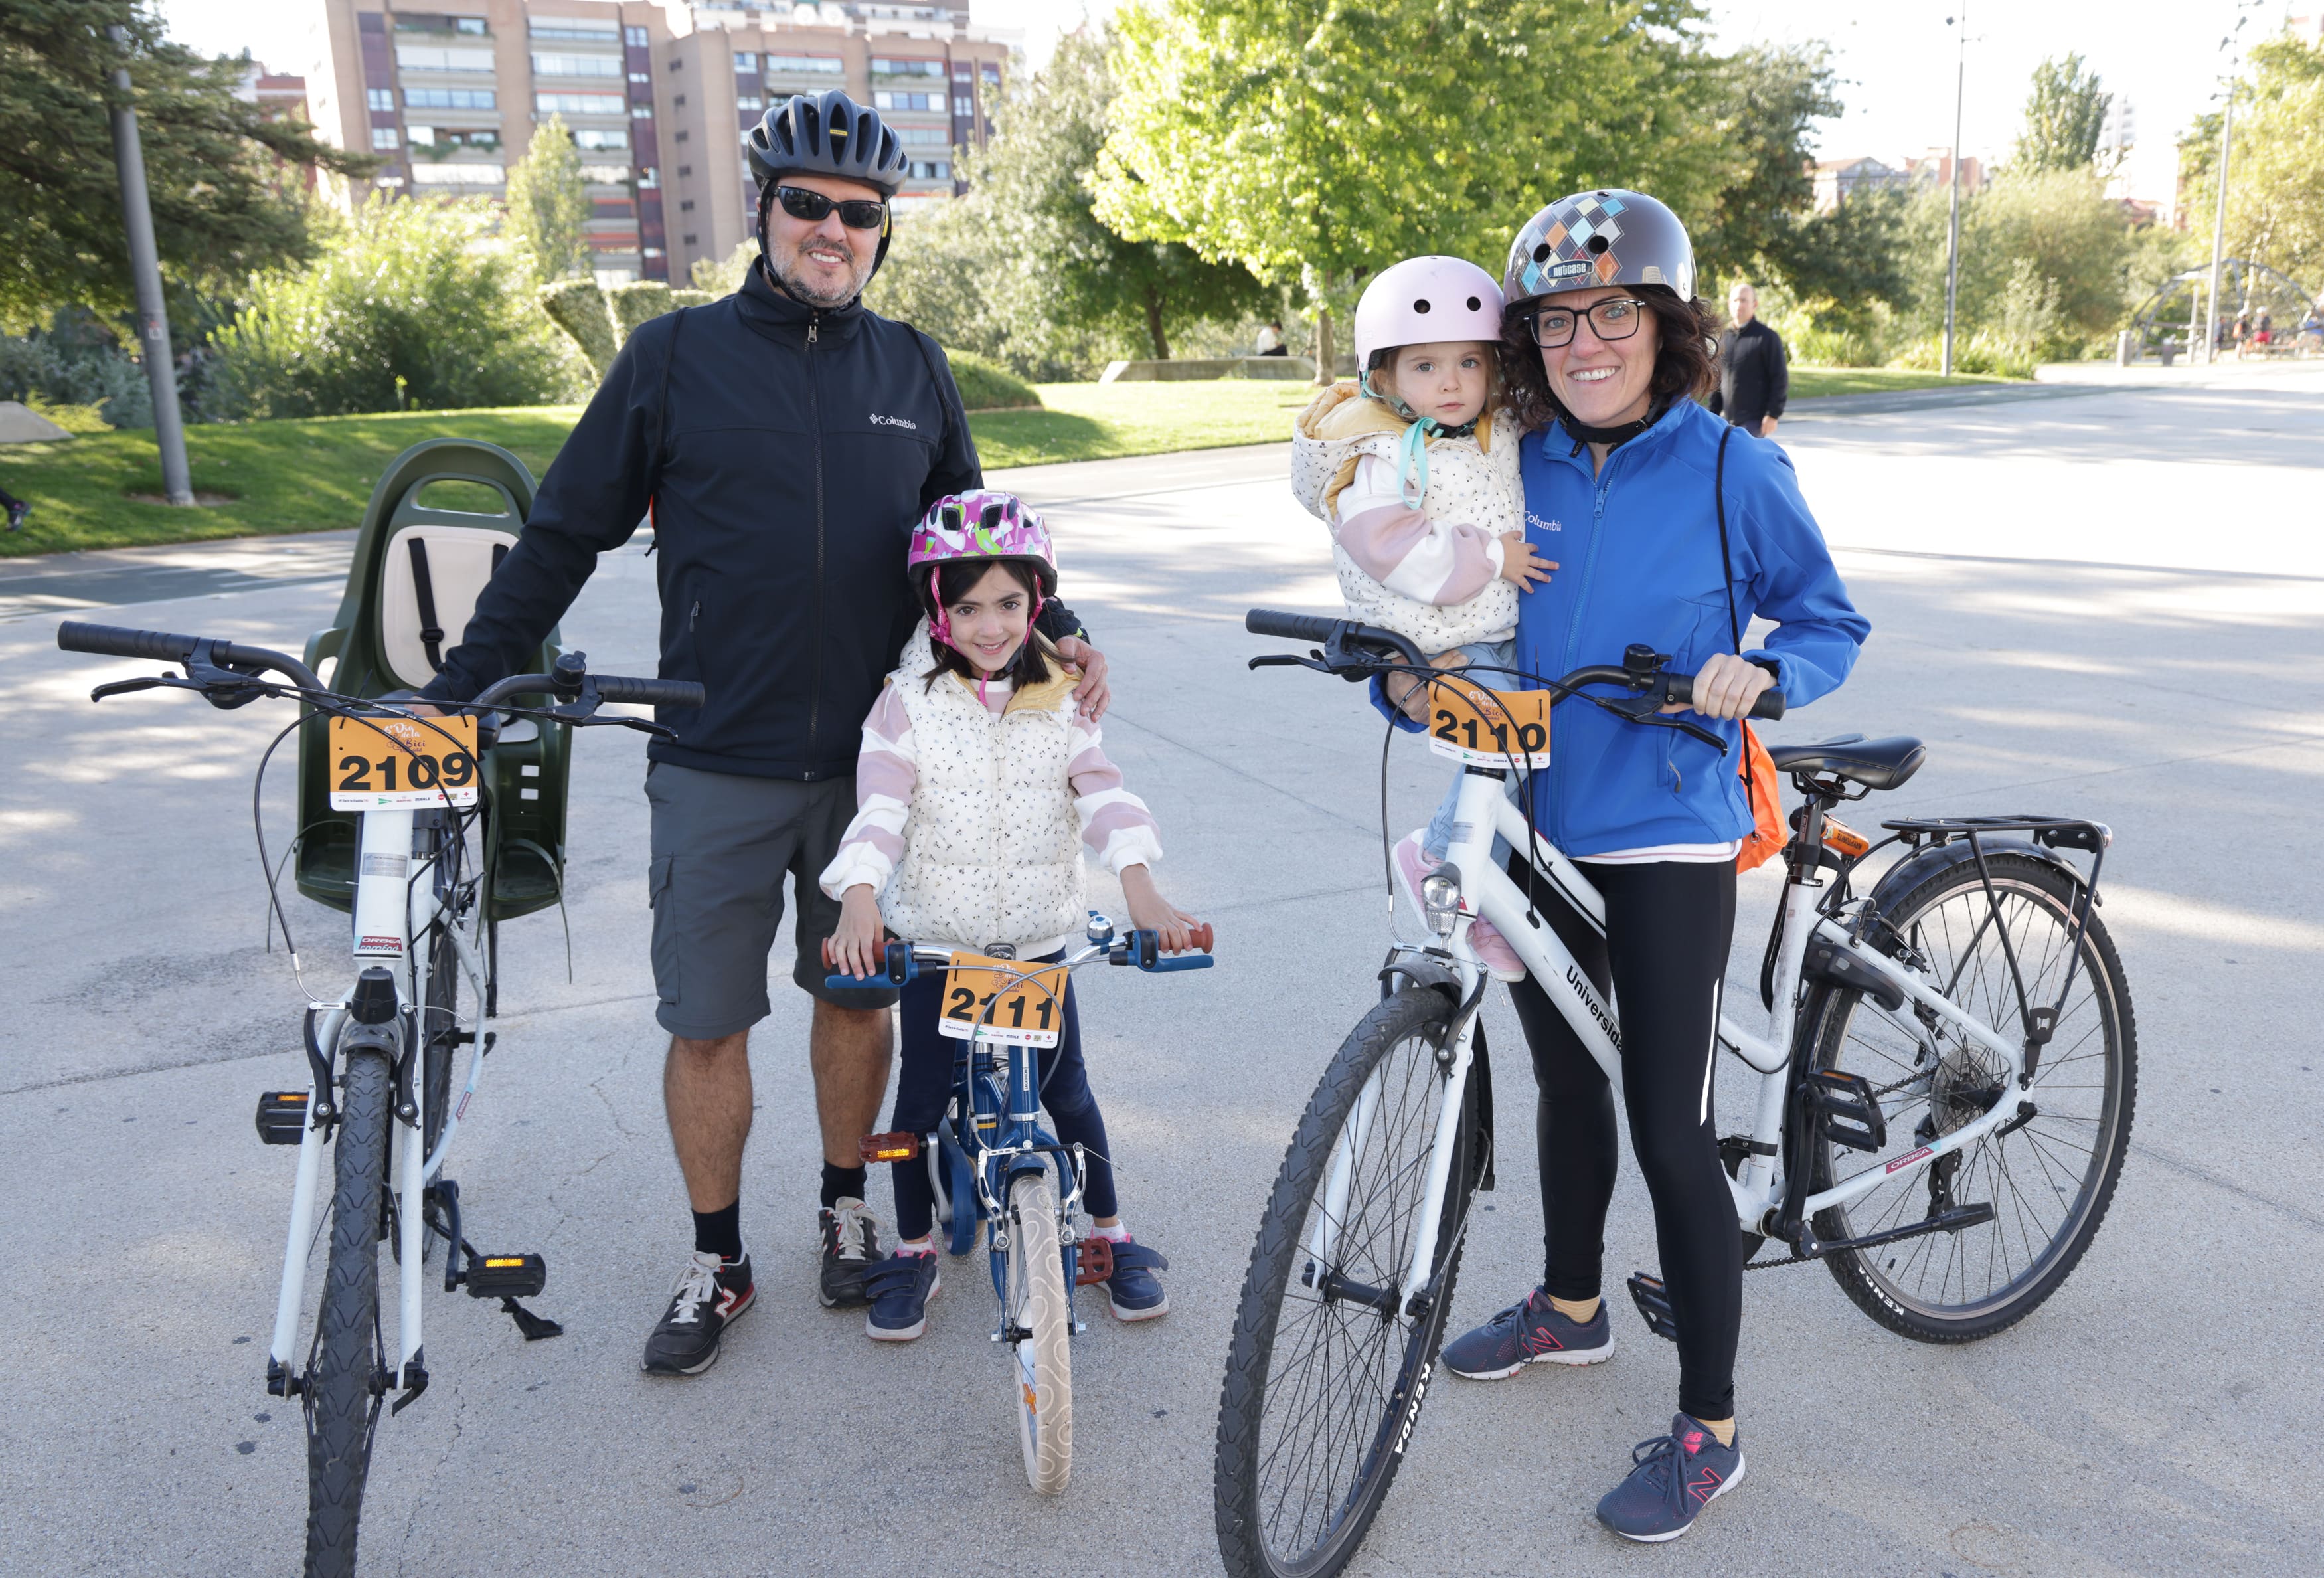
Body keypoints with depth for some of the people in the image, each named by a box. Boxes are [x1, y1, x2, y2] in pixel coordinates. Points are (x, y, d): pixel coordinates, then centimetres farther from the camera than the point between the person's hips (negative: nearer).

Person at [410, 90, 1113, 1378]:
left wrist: (1054, 627, 0)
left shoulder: (912, 371, 6)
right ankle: (716, 1262, 25)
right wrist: (456, 692, 1)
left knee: (857, 993, 14)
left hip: (874, 761, 2)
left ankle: (845, 1210, 35)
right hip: (717, 768, -2)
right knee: (706, 1023, 6)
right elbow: (563, 538, 2)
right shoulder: (674, 358, -1)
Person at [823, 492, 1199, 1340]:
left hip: (1040, 935, 1)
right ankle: (913, 1247, 26)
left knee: (1065, 1086, 8)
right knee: (923, 1095, 5)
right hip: (934, 936, -1)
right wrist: (859, 901, -31)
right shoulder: (910, 701, -5)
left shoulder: (1059, 700, 0)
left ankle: (1110, 1233, 27)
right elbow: (880, 805, -15)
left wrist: (1140, 888, -26)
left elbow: (1102, 792, -10)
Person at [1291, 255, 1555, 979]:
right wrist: (1491, 556, -19)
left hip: (1504, 634, 8)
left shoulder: (1501, 433, 10)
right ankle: (1438, 860, -5)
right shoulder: (1380, 460, -12)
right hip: (1436, 650, -8)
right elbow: (1399, 553, -23)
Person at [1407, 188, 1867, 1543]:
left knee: (1673, 1133, -3)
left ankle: (1708, 1429, 15)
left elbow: (1831, 622, -1)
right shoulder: (1519, 473, 1)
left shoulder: (1734, 470, -9)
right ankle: (1570, 1305, 45)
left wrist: (1759, 672, -22)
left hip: (1668, 842, -5)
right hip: (1537, 826, 5)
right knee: (1568, 1080, 22)